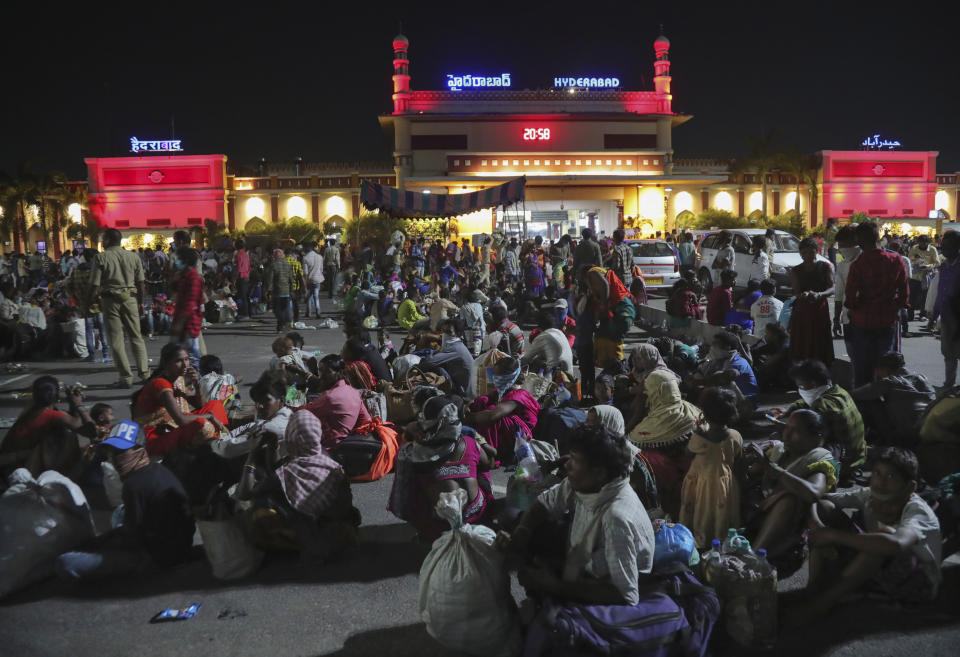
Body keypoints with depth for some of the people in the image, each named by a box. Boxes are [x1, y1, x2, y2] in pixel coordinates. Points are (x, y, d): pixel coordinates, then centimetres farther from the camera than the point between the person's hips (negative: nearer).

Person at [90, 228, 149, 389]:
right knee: (136, 336, 12)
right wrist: (141, 302, 13)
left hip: (110, 300, -3)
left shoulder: (101, 258, -4)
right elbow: (140, 282, 6)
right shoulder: (133, 257, 6)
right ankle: (145, 372, 12)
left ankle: (126, 377, 2)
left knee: (116, 340, 2)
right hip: (130, 298, 3)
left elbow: (95, 285, -9)